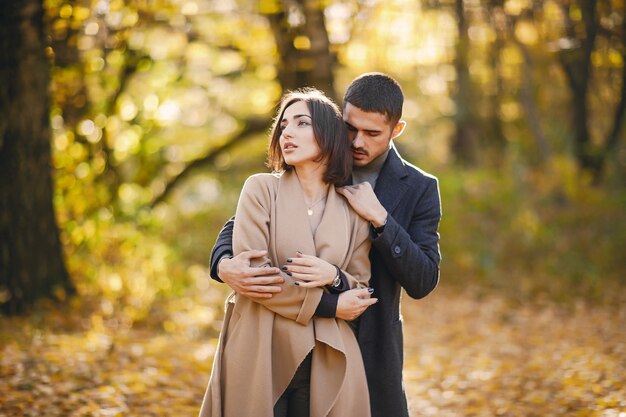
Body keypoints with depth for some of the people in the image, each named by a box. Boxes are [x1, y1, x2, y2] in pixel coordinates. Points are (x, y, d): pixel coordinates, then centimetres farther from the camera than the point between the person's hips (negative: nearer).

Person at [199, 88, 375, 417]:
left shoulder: (353, 210, 8)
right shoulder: (261, 188, 1)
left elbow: (361, 289, 11)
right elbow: (251, 270, -9)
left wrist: (334, 278, -12)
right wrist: (327, 302, -9)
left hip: (326, 361, 2)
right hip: (262, 352, -2)